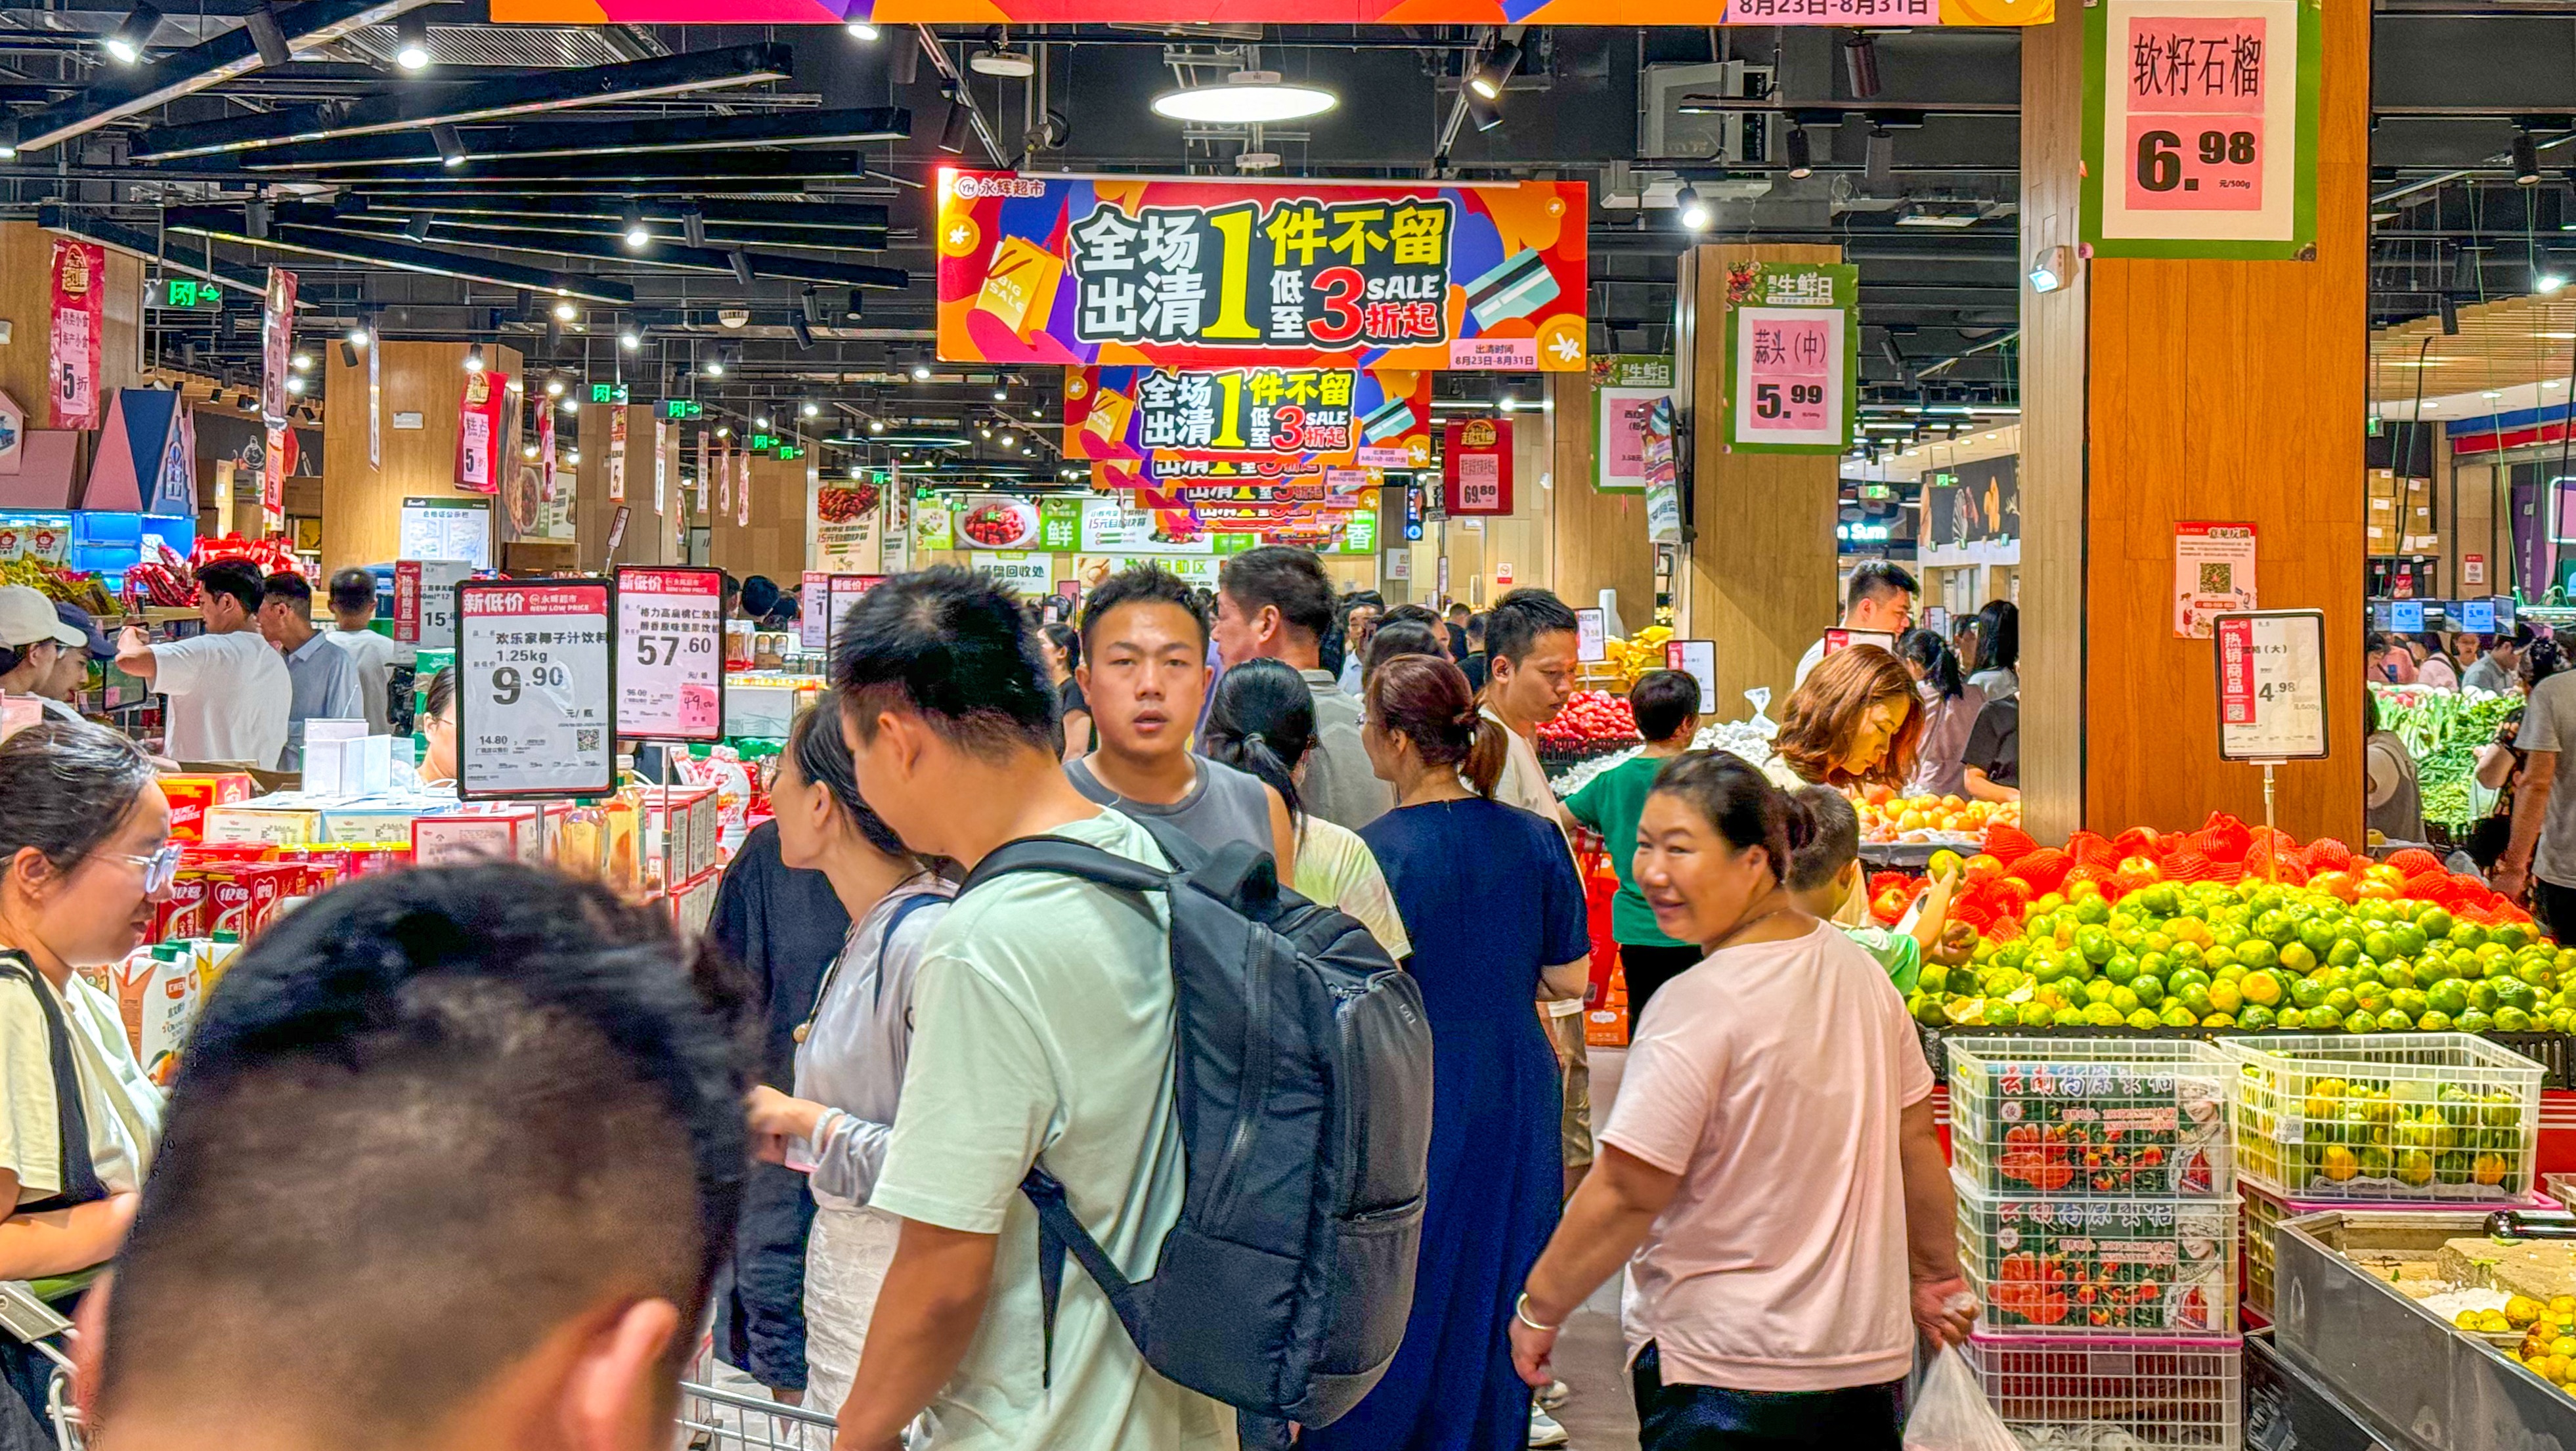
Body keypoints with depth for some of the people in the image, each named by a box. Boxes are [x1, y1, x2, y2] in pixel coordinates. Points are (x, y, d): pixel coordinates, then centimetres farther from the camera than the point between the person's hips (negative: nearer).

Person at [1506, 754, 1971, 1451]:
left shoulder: (1699, 1006, -20)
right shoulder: (1855, 967, 3)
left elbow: (1628, 1195, -18)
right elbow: (1915, 1139, 13)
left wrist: (1539, 1307, -4)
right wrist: (1936, 1273, 27)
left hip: (1726, 1377, -7)